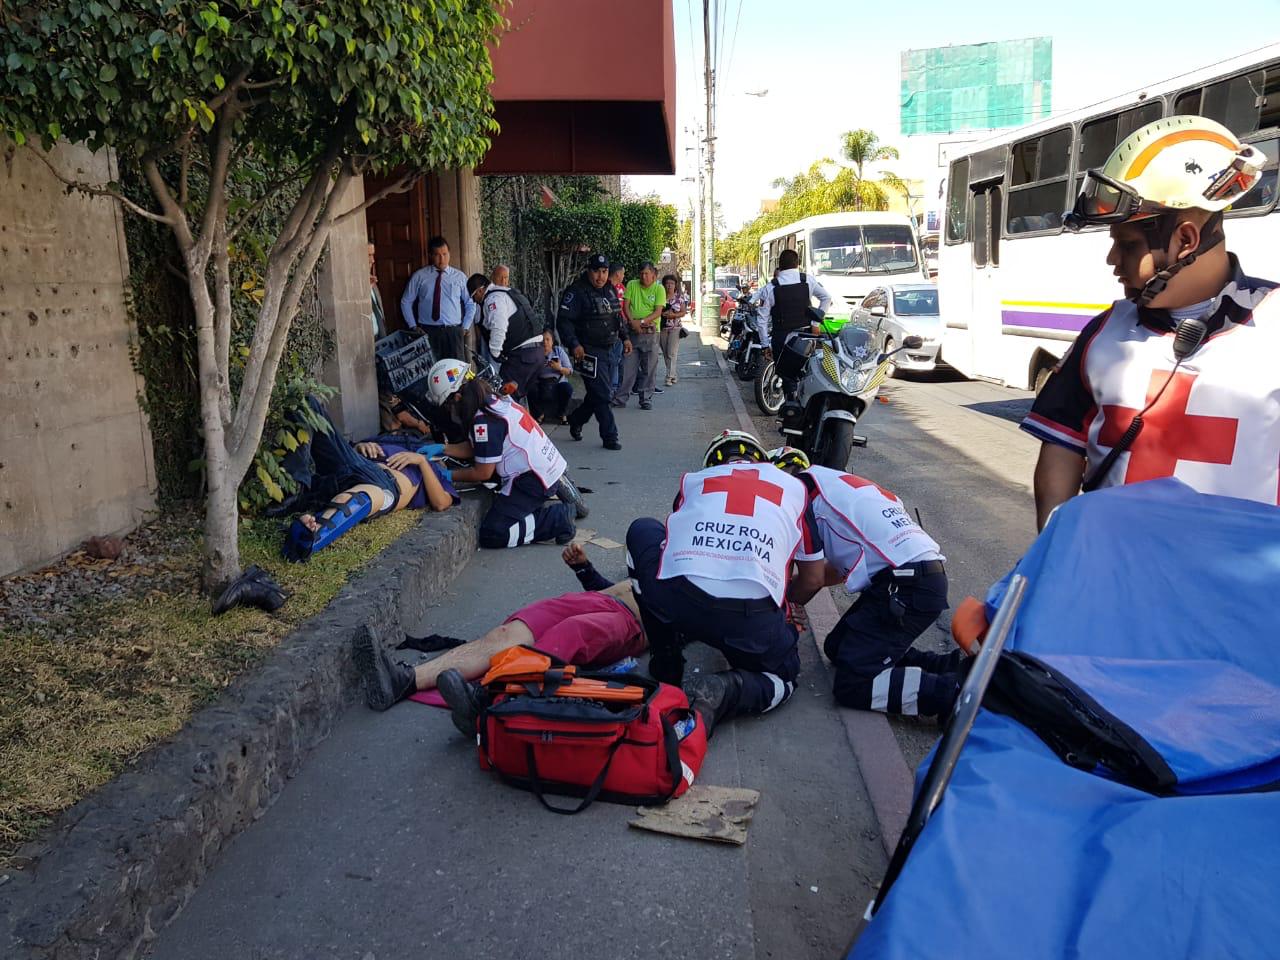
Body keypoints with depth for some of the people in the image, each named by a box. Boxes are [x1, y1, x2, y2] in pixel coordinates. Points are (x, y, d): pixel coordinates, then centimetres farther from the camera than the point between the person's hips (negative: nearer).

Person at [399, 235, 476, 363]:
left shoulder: (460, 276, 7)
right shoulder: (419, 276, 5)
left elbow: (470, 303, 15)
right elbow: (406, 302, 12)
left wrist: (465, 327, 6)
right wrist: (413, 326, 6)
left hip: (453, 331, 1)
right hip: (427, 331, -1)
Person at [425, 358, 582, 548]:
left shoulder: (484, 422, -20)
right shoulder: (493, 399, 8)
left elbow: (483, 473, -12)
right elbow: (474, 448, 15)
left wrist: (448, 476, -1)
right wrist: (442, 449, 7)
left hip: (534, 479, -9)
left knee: (492, 534, -11)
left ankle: (559, 518, -8)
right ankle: (555, 489, 16)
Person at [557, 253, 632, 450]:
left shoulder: (610, 290, 13)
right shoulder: (577, 292, -12)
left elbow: (617, 316, 26)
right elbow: (564, 320, -16)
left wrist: (625, 337, 16)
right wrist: (574, 345, -25)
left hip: (608, 350, 8)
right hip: (588, 351, -8)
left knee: (598, 394, 15)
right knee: (602, 394, -9)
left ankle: (575, 420, 36)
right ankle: (610, 437, -1)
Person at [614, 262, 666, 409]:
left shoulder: (659, 289, 0)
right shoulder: (632, 285, 6)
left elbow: (658, 312, -7)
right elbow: (626, 306, 3)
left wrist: (642, 322, -18)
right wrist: (632, 322, -12)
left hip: (651, 332, -1)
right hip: (633, 331, 1)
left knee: (649, 368, 3)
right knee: (628, 365, 1)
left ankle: (646, 399, 10)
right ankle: (620, 397, 6)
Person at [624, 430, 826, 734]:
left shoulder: (694, 480, 26)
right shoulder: (794, 487, 26)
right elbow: (814, 576, 28)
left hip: (674, 600, 0)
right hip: (751, 616, 0)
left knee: (642, 530, 31)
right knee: (784, 675, 32)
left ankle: (666, 669, 27)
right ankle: (724, 692, -3)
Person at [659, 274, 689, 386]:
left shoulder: (680, 297, 3)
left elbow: (683, 313, 3)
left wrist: (673, 315, -15)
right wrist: (664, 313, -14)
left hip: (675, 327, -3)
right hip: (662, 327, 3)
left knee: (672, 353, -13)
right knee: (665, 354, 7)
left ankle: (669, 377, -15)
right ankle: (674, 375, 19)